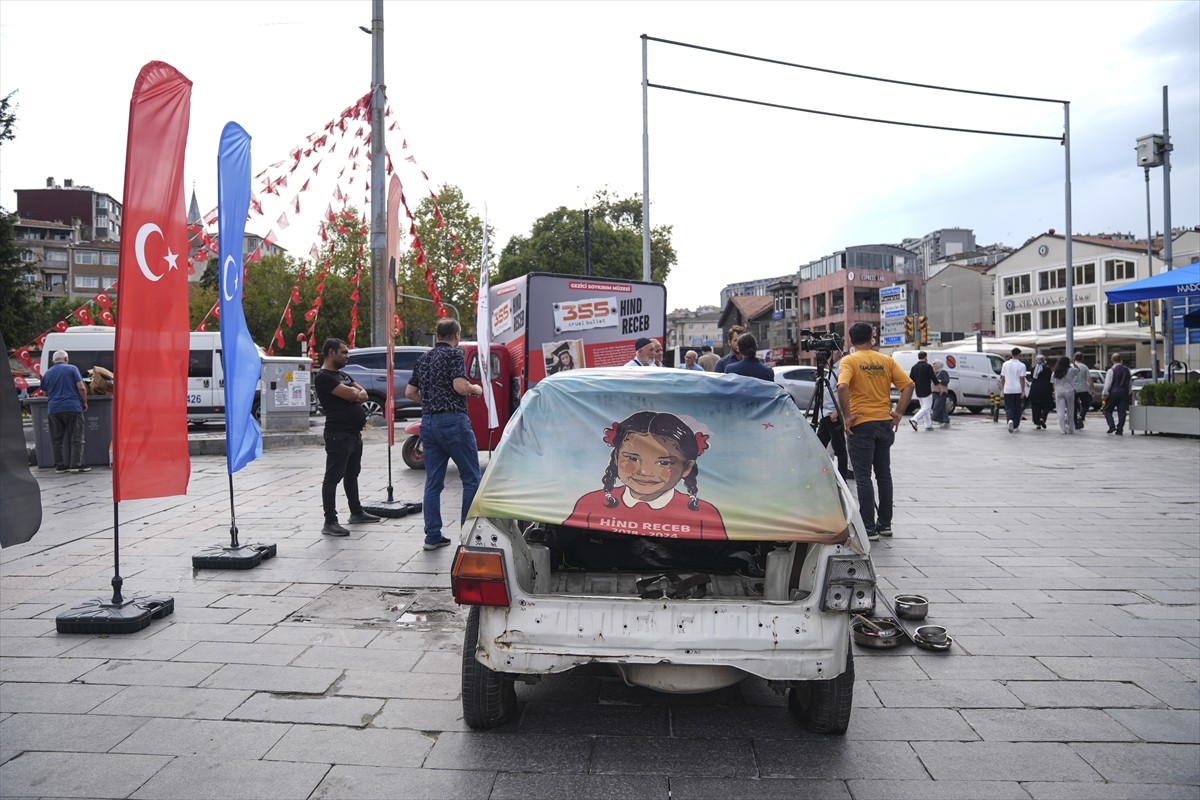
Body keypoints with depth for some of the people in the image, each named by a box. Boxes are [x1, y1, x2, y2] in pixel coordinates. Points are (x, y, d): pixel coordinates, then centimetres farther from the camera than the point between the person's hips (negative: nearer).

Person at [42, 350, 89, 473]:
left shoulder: (47, 373, 12)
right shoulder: (72, 369, 1)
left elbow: (45, 393, 20)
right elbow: (81, 388, -6)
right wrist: (84, 403, 4)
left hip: (53, 409, 4)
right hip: (72, 408, -4)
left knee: (56, 440, 9)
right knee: (76, 439, 0)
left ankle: (60, 465, 10)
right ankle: (76, 464, -6)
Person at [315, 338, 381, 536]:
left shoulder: (342, 375, 18)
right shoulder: (323, 377, -13)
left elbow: (363, 394, 11)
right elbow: (351, 395, -22)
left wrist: (354, 394, -11)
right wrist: (356, 392, 1)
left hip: (354, 433, 10)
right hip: (339, 435, -10)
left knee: (352, 474, 20)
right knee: (333, 477, -7)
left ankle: (356, 512, 32)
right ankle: (330, 522, -7)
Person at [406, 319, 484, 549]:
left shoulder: (423, 359, 16)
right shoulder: (454, 354, -6)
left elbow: (409, 392, 18)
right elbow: (460, 386, -19)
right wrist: (476, 389, 1)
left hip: (428, 422, 7)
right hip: (453, 420, -7)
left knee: (433, 482, 8)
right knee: (471, 478, 3)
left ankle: (432, 536, 9)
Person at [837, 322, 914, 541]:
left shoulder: (849, 361, -6)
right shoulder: (886, 360, 6)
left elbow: (842, 387, -23)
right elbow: (908, 385, 0)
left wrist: (847, 416, -15)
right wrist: (898, 413, 4)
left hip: (861, 425, -4)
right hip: (884, 423, 5)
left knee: (863, 477, -1)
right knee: (884, 474, 15)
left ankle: (869, 528, 0)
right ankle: (885, 523, 22)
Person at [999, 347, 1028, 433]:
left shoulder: (1005, 364, 4)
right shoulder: (1021, 365, -6)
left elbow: (1002, 378, 7)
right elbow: (1022, 379, -9)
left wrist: (1002, 389, 16)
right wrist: (1023, 391, -7)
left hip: (1008, 390, 1)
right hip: (1018, 390, -1)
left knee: (1009, 407, 5)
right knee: (1017, 409, 10)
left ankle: (1010, 420, -23)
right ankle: (1015, 426, 14)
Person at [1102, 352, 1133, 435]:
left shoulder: (1112, 370, -9)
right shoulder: (1127, 370, 8)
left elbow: (1107, 384, -11)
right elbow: (1130, 383, 15)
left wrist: (1104, 394, -5)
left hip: (1113, 393, -4)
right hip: (1124, 393, 4)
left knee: (1107, 410, 8)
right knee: (1122, 412, 4)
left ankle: (1112, 426, -7)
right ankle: (1119, 430, 2)